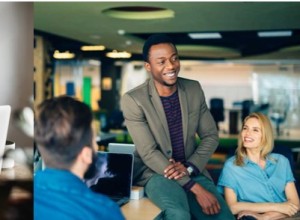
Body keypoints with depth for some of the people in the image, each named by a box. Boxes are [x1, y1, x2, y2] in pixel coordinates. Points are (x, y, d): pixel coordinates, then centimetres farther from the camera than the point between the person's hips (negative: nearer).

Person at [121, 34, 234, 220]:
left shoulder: (194, 89, 1)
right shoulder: (133, 100, -13)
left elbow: (211, 136, 6)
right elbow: (148, 153, -16)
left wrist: (189, 167, -13)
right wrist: (195, 188, -22)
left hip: (192, 171, 5)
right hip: (155, 172, -5)